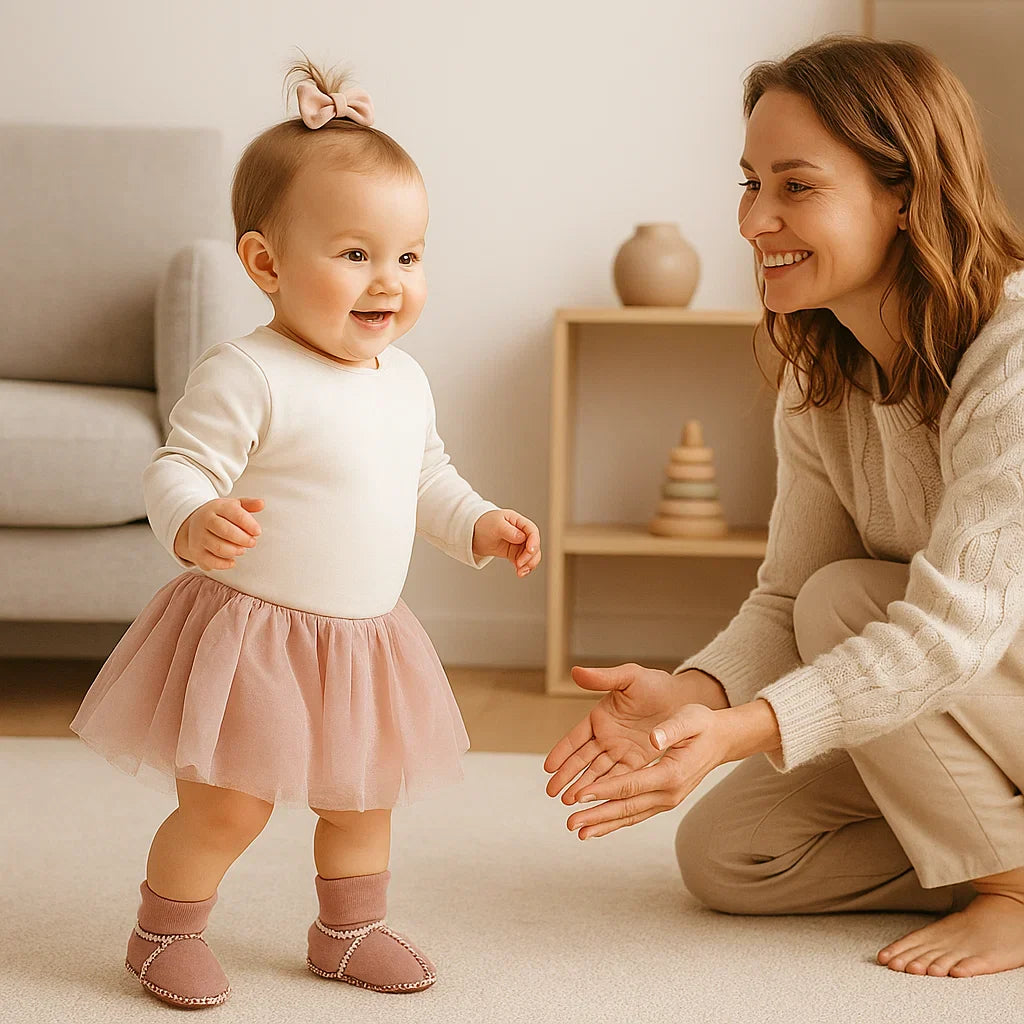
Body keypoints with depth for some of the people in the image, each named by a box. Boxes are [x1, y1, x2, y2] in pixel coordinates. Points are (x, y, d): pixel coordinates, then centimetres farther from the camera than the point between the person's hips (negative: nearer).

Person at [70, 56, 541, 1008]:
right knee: (227, 807, -2)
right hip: (249, 633, -7)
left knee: (363, 799, 19)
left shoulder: (405, 382, 6)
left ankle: (348, 930, 39)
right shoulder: (246, 376, -19)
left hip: (366, 640, 7)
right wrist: (196, 525, -42)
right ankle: (163, 935, 22)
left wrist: (480, 523, 7)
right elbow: (179, 470, -22)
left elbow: (426, 475, 21)